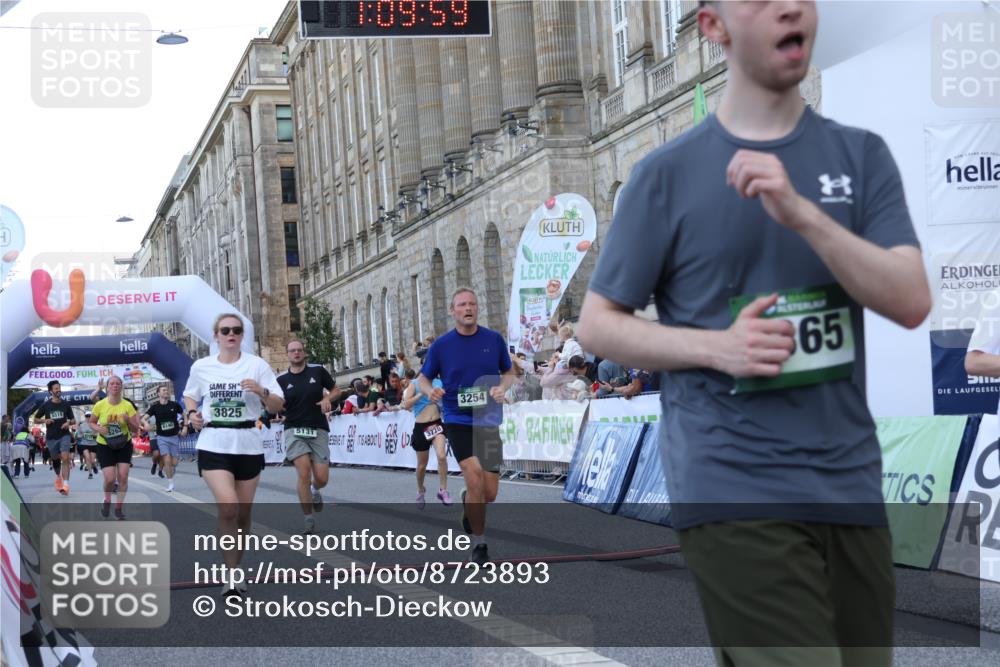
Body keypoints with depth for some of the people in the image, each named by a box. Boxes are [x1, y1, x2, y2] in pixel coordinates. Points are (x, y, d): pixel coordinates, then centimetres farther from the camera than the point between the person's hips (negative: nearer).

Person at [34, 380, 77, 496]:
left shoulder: (65, 405, 4)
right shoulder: (46, 405, 1)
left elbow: (74, 420, 11)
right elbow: (35, 418, 10)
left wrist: (69, 423, -12)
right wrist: (44, 421, -10)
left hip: (64, 435, -1)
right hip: (51, 437, 1)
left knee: (65, 458, -18)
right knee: (55, 460, 12)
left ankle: (65, 484, -24)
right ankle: (58, 477, 42)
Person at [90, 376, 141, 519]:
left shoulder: (128, 405, -8)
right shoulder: (100, 405, -9)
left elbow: (136, 429, -3)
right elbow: (91, 423, 5)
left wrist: (128, 420, -23)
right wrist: (98, 428, -17)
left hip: (124, 444, 1)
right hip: (105, 445, -1)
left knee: (123, 475, -9)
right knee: (110, 478, -9)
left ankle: (119, 506, 8)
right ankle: (107, 500, 23)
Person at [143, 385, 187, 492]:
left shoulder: (175, 405, -1)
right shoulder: (155, 407, -3)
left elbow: (184, 415, 13)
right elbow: (143, 418, -9)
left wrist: (185, 427, -1)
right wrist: (145, 423, -31)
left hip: (174, 436, 1)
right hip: (162, 437, -1)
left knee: (174, 462, 0)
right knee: (167, 460, -13)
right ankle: (170, 483, -1)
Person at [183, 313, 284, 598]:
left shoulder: (257, 365, -1)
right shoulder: (201, 367, 4)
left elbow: (277, 407, -2)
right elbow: (190, 396, 21)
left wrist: (262, 391, -21)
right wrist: (192, 413, 0)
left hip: (248, 444, 1)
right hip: (214, 444, -1)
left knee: (243, 513, 9)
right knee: (228, 507, -19)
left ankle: (235, 569, 29)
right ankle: (232, 575, -10)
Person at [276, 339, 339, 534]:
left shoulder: (318, 371, 2)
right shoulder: (281, 380, 2)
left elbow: (336, 390, 12)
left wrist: (328, 398, -8)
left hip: (318, 430, 1)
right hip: (295, 430, -1)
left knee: (322, 478, -4)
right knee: (304, 473, -17)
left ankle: (314, 491, 35)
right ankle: (308, 519, -4)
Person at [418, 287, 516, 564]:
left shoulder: (494, 340, 1)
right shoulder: (441, 345, -3)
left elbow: (508, 372, 14)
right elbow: (423, 377, 8)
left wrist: (502, 388, -8)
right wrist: (430, 390, -15)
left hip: (490, 422, 2)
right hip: (458, 421, -2)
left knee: (489, 494, 3)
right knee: (475, 479, -21)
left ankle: (468, 502, 41)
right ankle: (478, 544, -4)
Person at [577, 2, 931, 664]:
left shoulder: (861, 155, 7)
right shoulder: (668, 173, 0)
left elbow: (912, 303, -4)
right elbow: (597, 325, 4)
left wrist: (802, 213, -17)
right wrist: (716, 347, -12)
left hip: (850, 486, 4)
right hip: (733, 492, -4)